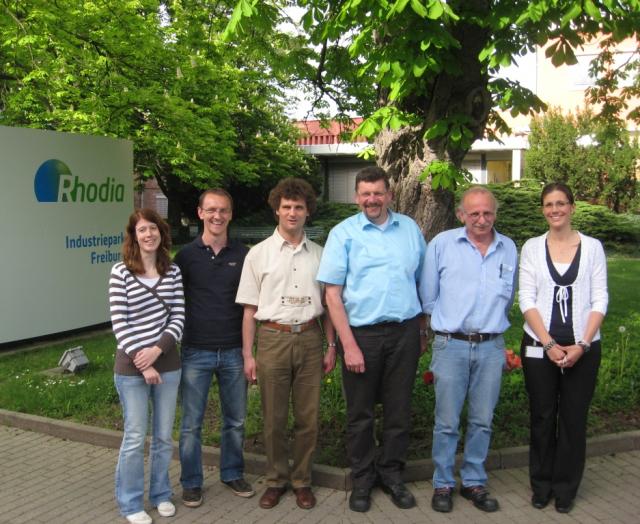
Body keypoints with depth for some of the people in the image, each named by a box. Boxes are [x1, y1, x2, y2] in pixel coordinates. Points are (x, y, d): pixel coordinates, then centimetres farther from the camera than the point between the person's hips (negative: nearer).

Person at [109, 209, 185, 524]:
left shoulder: (173, 272, 3)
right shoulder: (121, 273, -7)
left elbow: (178, 317, 0)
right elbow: (119, 324, -11)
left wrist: (157, 350, -14)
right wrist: (142, 363, -15)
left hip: (167, 363, 3)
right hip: (131, 367, -3)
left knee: (164, 436, 13)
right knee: (135, 438, 4)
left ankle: (160, 494, 31)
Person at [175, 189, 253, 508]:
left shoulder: (243, 256, 3)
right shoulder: (186, 256, 0)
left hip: (233, 352, 2)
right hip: (196, 352, -1)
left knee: (235, 420, 13)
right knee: (191, 422, 6)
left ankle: (232, 474, 30)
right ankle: (191, 482, 21)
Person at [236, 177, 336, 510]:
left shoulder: (318, 254, 7)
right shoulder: (259, 253, 2)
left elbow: (327, 304, 12)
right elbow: (249, 308, 2)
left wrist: (331, 346, 7)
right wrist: (248, 354, -1)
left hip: (309, 339, 2)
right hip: (273, 338, -1)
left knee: (307, 417, 8)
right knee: (274, 418, 7)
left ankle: (301, 480, 24)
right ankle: (276, 480, 24)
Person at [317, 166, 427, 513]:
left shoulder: (410, 229, 7)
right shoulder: (344, 233, -2)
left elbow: (421, 280, 13)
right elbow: (333, 293, -5)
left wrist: (423, 330, 11)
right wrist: (349, 345, -11)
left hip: (405, 332, 2)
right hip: (361, 333, -2)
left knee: (399, 410, 10)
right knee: (360, 413, 9)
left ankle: (391, 474, 27)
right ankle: (362, 479, 25)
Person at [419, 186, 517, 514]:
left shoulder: (509, 249, 7)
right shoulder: (442, 244, -2)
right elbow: (427, 295, 4)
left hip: (491, 347, 3)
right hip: (451, 345, -3)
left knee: (482, 421, 11)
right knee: (447, 422, 3)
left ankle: (474, 483, 25)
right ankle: (443, 484, 19)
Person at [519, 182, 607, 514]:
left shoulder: (592, 247, 3)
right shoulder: (532, 247, 3)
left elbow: (599, 300, -1)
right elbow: (527, 300, -2)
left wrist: (582, 345, -11)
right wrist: (549, 344, -11)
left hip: (583, 348, 0)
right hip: (539, 346, 0)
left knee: (574, 419, 6)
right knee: (542, 418, 9)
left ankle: (565, 488, 22)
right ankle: (541, 485, 24)